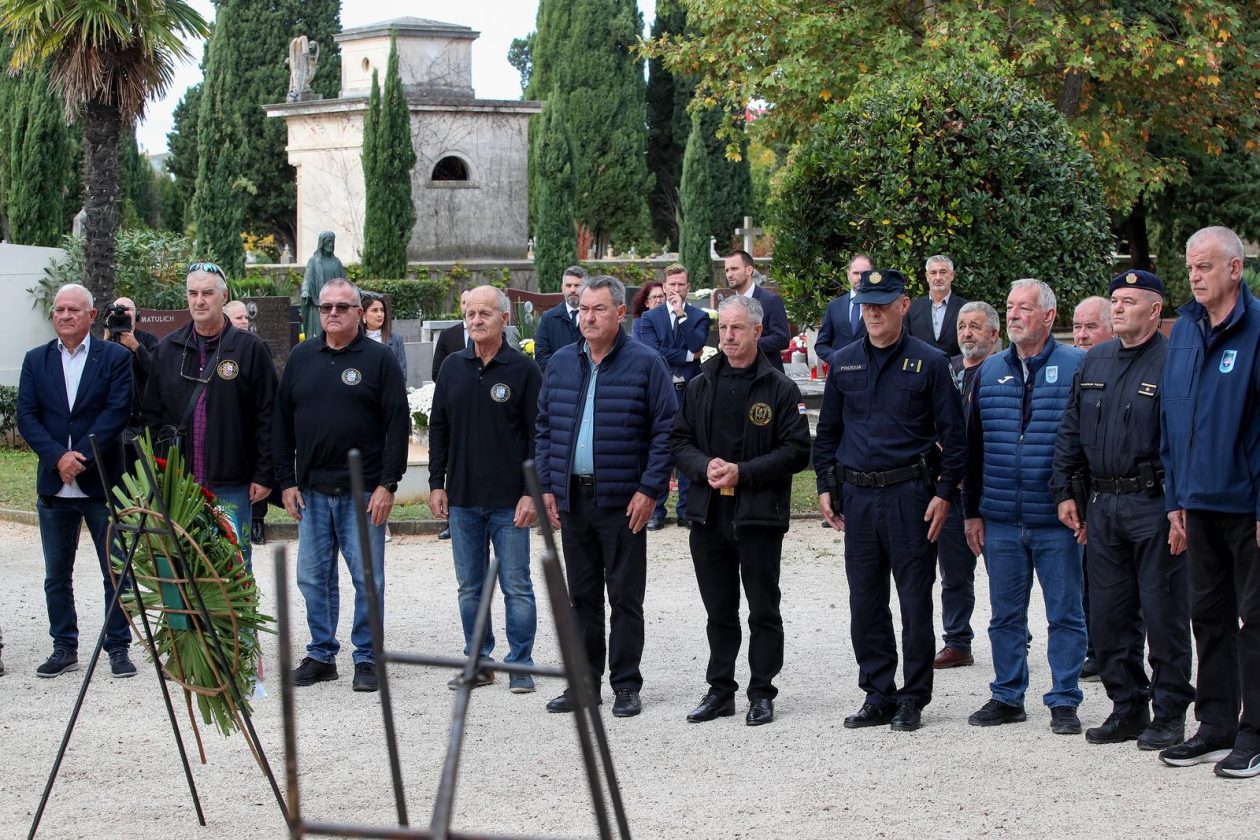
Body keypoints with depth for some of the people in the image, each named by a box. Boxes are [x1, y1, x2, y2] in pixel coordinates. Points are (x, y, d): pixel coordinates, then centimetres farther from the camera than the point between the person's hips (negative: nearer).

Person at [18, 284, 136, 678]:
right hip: (54, 484, 3)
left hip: (101, 481, -3)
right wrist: (58, 457, -14)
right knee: (56, 574, 9)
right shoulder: (36, 360, 9)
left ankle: (118, 648, 10)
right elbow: (26, 417, 1)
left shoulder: (115, 357, 0)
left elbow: (118, 412, -9)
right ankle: (64, 648, 18)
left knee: (116, 571, 1)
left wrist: (81, 456, -17)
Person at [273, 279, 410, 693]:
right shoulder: (300, 358, 10)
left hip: (363, 491, -4)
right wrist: (287, 481, 6)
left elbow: (398, 425, -5)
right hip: (311, 491, 4)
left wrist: (387, 484, -12)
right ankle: (321, 655, 18)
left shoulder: (379, 359, -1)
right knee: (313, 577, 7)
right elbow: (281, 423, 13)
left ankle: (367, 659, 9)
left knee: (368, 578, 1)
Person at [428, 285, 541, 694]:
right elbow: (438, 428, 14)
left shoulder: (523, 369, -4)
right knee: (470, 587, 10)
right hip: (462, 499, 4)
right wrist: (437, 484, 8)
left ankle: (520, 664, 8)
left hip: (509, 502, -4)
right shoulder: (454, 368, 9)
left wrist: (531, 492, -11)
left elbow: (538, 434, -5)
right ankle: (478, 662, 19)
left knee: (516, 587, 1)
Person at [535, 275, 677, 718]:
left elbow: (666, 431, -6)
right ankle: (584, 682, 18)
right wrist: (547, 486, 6)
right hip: (572, 499, 5)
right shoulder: (561, 362, 10)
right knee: (582, 596, 11)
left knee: (625, 597, 1)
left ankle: (626, 684, 9)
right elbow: (544, 428, 14)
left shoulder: (646, 363, -4)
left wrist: (649, 489, -12)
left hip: (623, 502, -4)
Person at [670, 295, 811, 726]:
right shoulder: (700, 386, 10)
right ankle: (720, 690, 21)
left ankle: (761, 693, 12)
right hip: (708, 514, 4)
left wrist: (742, 473, -16)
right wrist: (705, 467, -10)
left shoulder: (779, 388, -4)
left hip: (759, 516, -4)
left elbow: (796, 451, -8)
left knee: (763, 611, 4)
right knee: (719, 612, 12)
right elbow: (679, 442, 11)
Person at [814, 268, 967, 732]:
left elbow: (952, 433, -1)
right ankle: (878, 695, 16)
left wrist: (944, 493, -8)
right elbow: (828, 429, 17)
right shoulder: (842, 363, 9)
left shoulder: (929, 362, -2)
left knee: (915, 601, 1)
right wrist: (825, 486, 10)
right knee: (865, 602, 7)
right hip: (857, 496, 4)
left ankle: (913, 698, 9)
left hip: (910, 495, -4)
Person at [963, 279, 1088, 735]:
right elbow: (973, 445, 14)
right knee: (1005, 614, 11)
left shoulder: (1076, 367, -3)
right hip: (1000, 521, 4)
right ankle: (1007, 696, 21)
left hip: (1057, 518, -4)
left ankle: (1064, 701, 11)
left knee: (1065, 613, 3)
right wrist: (973, 510, 11)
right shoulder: (990, 371, 10)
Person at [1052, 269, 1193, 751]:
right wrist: (1066, 491, 11)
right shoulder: (1094, 362, 13)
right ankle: (1128, 707, 20)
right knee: (1109, 614, 9)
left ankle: (1169, 713, 9)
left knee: (1163, 612, -1)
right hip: (1101, 506, 6)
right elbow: (1070, 432, 17)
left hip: (1153, 504, -6)